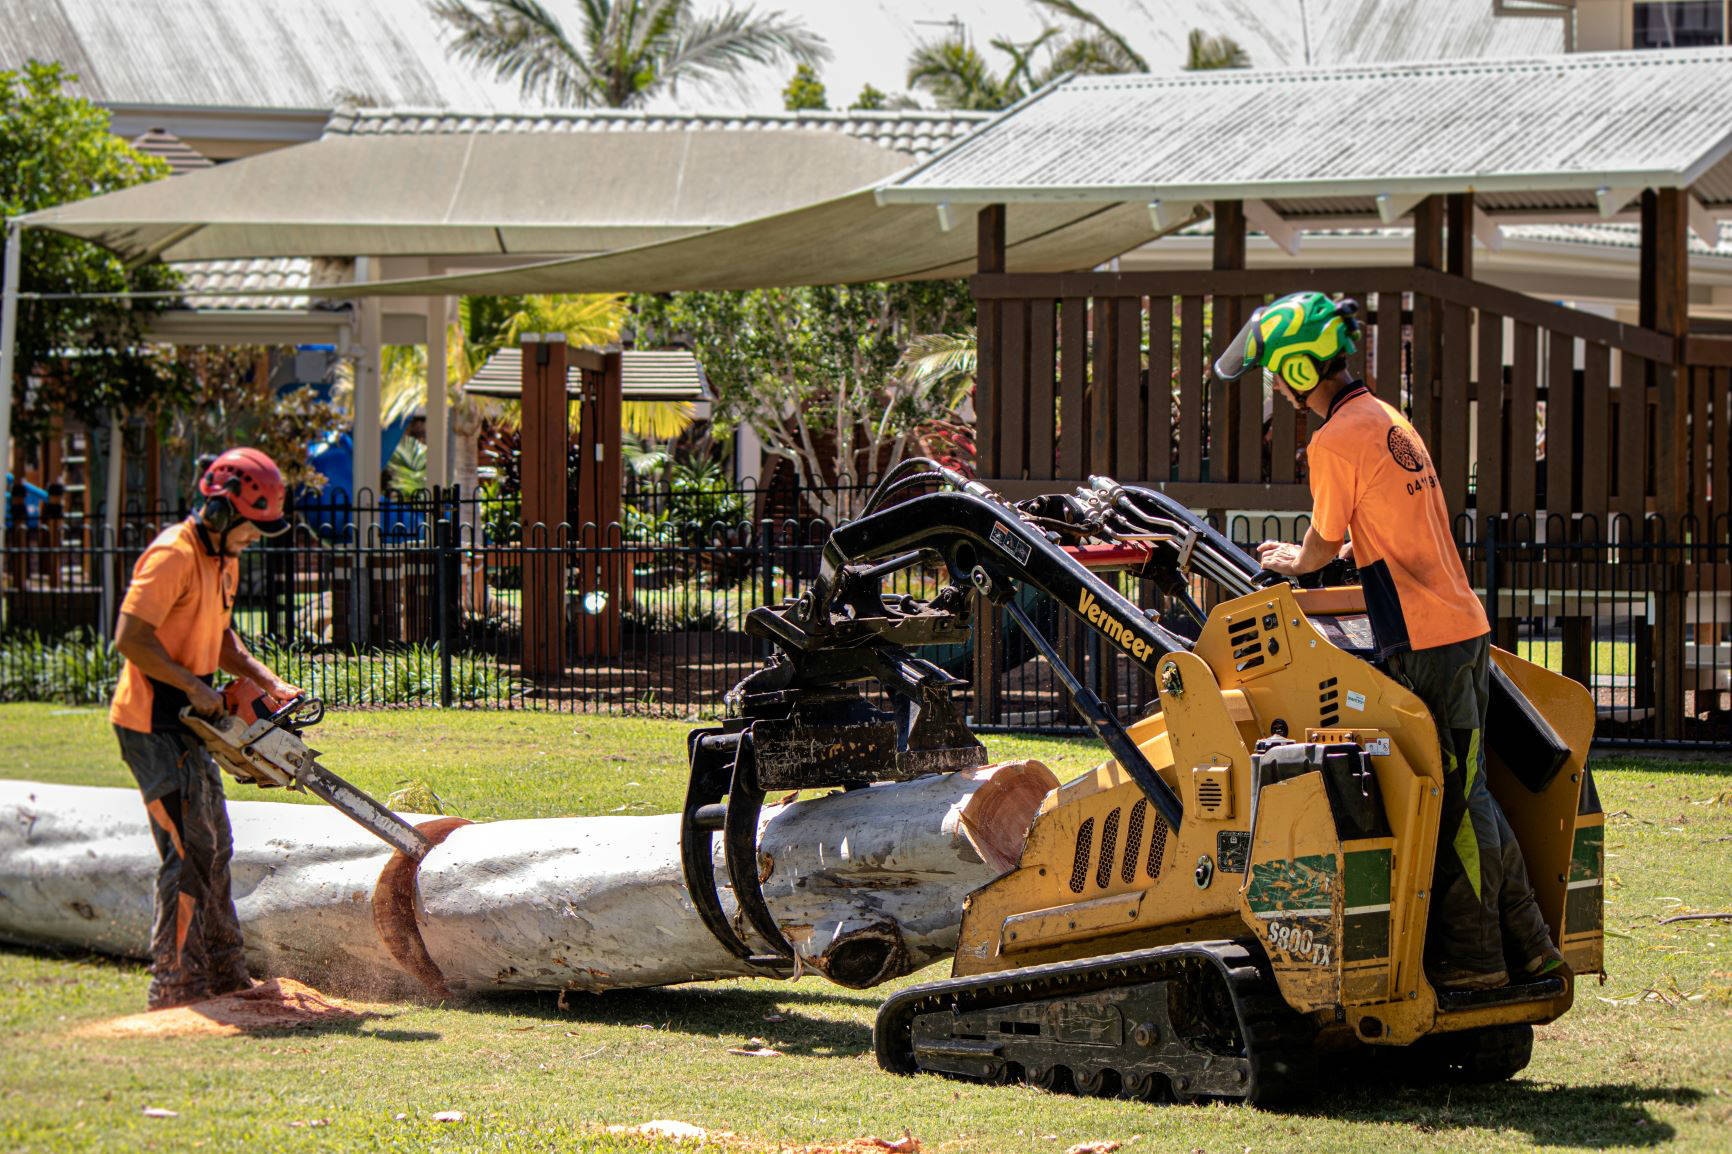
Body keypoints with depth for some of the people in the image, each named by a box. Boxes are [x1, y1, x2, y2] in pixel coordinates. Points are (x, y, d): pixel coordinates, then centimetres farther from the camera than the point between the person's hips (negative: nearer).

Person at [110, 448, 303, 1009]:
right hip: (152, 724, -10)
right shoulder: (174, 556, -19)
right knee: (188, 851, -11)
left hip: (187, 723, 10)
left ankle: (224, 974, 23)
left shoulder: (224, 559, 13)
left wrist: (268, 681, 9)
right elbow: (130, 637, -25)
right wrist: (194, 688, -21)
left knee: (213, 848, 15)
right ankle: (173, 985, -7)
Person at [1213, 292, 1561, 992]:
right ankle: (1527, 944, 17)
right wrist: (1308, 556, 31)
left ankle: (1470, 958, 2)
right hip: (1465, 626, 9)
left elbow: (1325, 545, -1)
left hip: (1424, 644, -9)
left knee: (1449, 805, -3)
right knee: (1465, 796, 13)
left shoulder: (1336, 442, -12)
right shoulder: (1391, 422, 16)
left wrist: (1292, 562, 20)